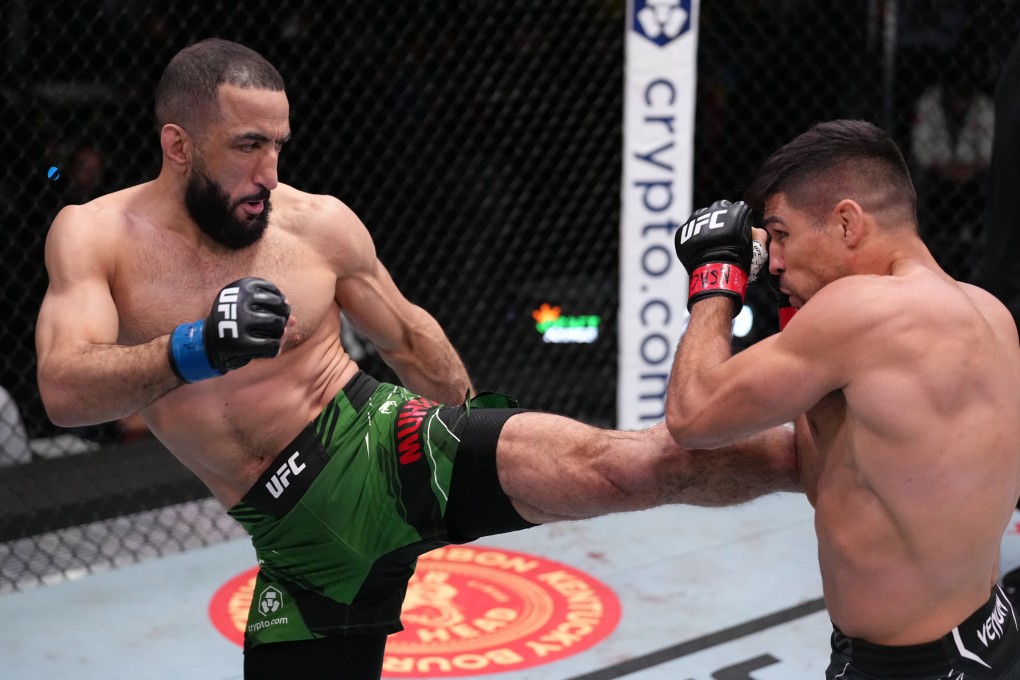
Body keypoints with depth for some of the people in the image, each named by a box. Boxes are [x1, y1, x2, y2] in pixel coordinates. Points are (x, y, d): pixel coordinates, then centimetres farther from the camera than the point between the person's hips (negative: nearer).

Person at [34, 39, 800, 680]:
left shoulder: (320, 224, -2)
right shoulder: (93, 235, -3)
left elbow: (410, 338, 14)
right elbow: (64, 391, -18)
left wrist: (480, 459, 23)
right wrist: (193, 351, -35)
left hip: (394, 449, -1)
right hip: (310, 541, 1)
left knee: (627, 464, -20)